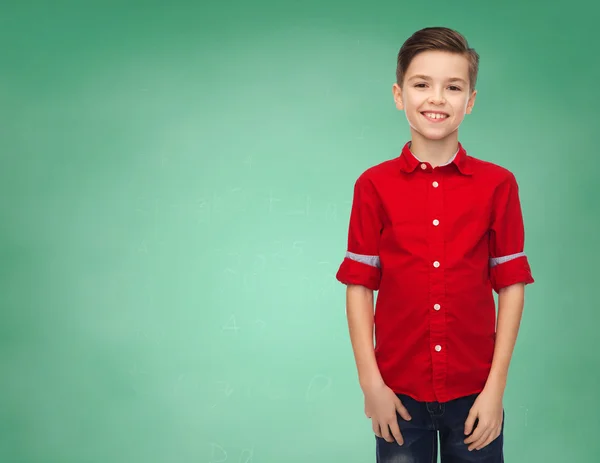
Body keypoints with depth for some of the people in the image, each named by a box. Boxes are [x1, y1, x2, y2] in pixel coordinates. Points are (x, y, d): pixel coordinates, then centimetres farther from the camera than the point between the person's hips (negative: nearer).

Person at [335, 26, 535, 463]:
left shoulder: (498, 184, -3)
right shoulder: (374, 185, -3)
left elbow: (511, 285, -1)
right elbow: (359, 286, -2)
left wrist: (496, 387, -5)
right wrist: (371, 383, -6)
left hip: (474, 392, 1)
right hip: (400, 392, 0)